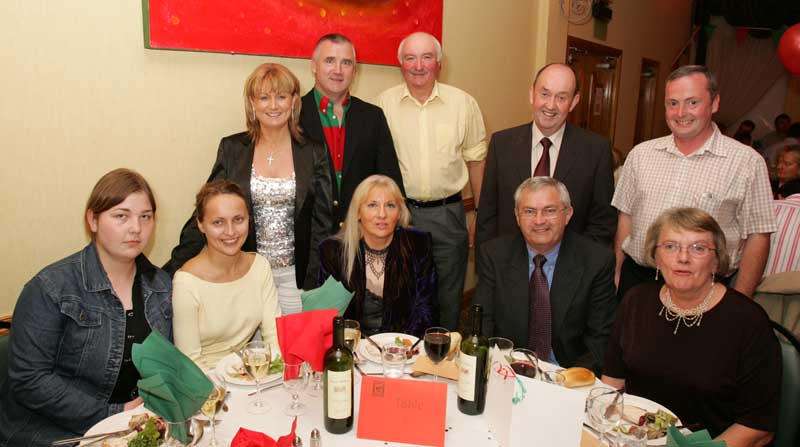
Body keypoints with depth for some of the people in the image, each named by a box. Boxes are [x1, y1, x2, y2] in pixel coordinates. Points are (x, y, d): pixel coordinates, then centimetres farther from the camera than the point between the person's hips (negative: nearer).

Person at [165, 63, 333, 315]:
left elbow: (322, 225, 1)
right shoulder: (232, 149, 1)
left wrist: (310, 285, -5)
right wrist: (172, 271, -7)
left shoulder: (314, 154, 0)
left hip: (294, 275, 0)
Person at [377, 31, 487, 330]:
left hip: (447, 214, 0)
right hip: (399, 213, 0)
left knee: (448, 300, 11)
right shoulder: (385, 103, -1)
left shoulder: (464, 103, 0)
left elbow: (476, 160, 6)